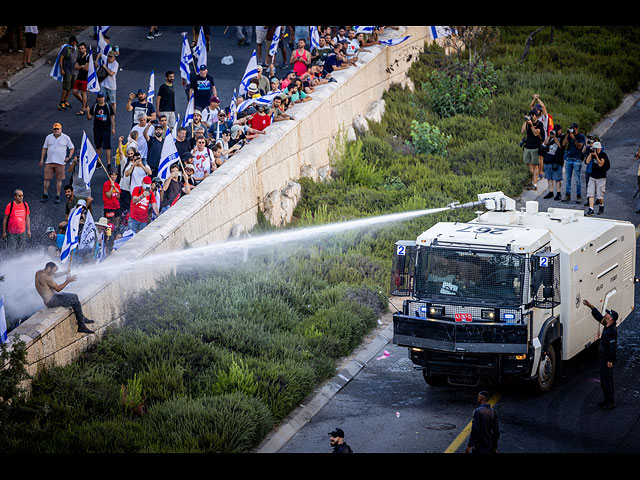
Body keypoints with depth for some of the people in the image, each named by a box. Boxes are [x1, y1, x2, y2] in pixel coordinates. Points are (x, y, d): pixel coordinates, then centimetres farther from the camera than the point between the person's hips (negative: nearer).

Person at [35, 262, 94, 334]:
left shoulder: (39, 272, 5)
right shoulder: (46, 277, -25)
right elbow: (58, 289, -20)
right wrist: (67, 281, -17)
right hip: (51, 301, -11)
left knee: (75, 296, 19)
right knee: (76, 303, -13)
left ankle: (82, 318, 28)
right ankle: (81, 326, -5)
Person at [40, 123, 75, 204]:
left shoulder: (65, 138, 3)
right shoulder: (49, 137, 10)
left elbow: (72, 148, 7)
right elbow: (44, 148, 16)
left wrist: (69, 157, -7)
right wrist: (42, 159, 10)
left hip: (60, 162, -2)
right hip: (49, 162, 2)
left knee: (59, 179, 0)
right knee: (47, 178, 1)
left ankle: (57, 196, 7)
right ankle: (45, 195, 11)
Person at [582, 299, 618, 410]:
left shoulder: (612, 331, -22)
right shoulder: (607, 327, 6)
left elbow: (612, 347, -24)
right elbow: (599, 317, 20)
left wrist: (610, 361, -24)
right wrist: (591, 306, 17)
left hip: (608, 360, -10)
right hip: (604, 358, 10)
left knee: (606, 381, -6)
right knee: (606, 380, 18)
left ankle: (610, 402, 0)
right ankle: (607, 400, 27)